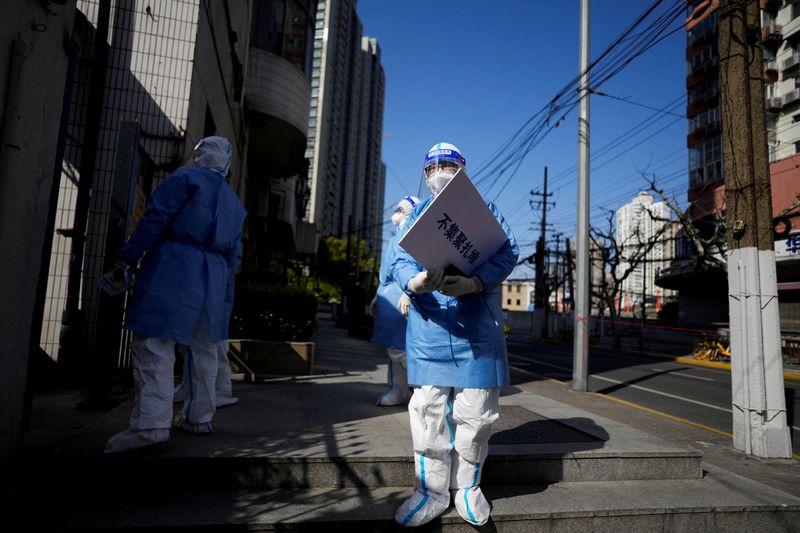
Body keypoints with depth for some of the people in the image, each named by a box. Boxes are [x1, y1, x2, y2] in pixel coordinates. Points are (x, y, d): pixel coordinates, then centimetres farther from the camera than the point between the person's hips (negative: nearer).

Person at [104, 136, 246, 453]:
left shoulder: (185, 177, 2)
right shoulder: (234, 201, 22)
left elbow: (155, 218, -9)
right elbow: (234, 253, 18)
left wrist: (127, 257, -5)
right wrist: (223, 293, 20)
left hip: (174, 266, -7)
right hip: (213, 278, 7)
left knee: (155, 343, -9)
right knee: (202, 348, 10)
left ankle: (151, 423, -15)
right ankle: (199, 417, 15)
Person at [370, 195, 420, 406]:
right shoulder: (397, 235, 23)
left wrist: (407, 293, -25)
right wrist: (378, 296, 24)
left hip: (397, 295, -10)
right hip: (389, 295, 10)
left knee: (398, 348, -9)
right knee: (393, 348, 10)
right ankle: (398, 391, 17)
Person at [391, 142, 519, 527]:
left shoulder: (485, 211, 12)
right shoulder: (417, 215, 16)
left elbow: (508, 253, -4)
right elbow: (401, 260, 1)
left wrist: (474, 283, -23)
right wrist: (415, 283, -24)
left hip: (478, 328, -1)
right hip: (429, 328, 1)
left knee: (475, 412, 5)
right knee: (427, 409, 3)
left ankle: (468, 486, 26)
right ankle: (431, 490, 19)